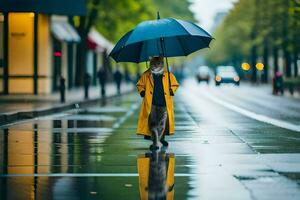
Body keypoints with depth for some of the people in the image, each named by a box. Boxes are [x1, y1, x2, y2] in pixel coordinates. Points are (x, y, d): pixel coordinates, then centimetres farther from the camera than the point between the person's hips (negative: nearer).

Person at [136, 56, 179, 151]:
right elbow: (140, 85, 17)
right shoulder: (146, 75, 3)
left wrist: (171, 91, -1)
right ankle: (155, 143, -6)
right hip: (151, 104, -1)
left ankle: (161, 138, 34)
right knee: (153, 124, -7)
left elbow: (175, 85, 16)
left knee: (162, 123, 7)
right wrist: (142, 92, 1)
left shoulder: (168, 75, 2)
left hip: (164, 104, 1)